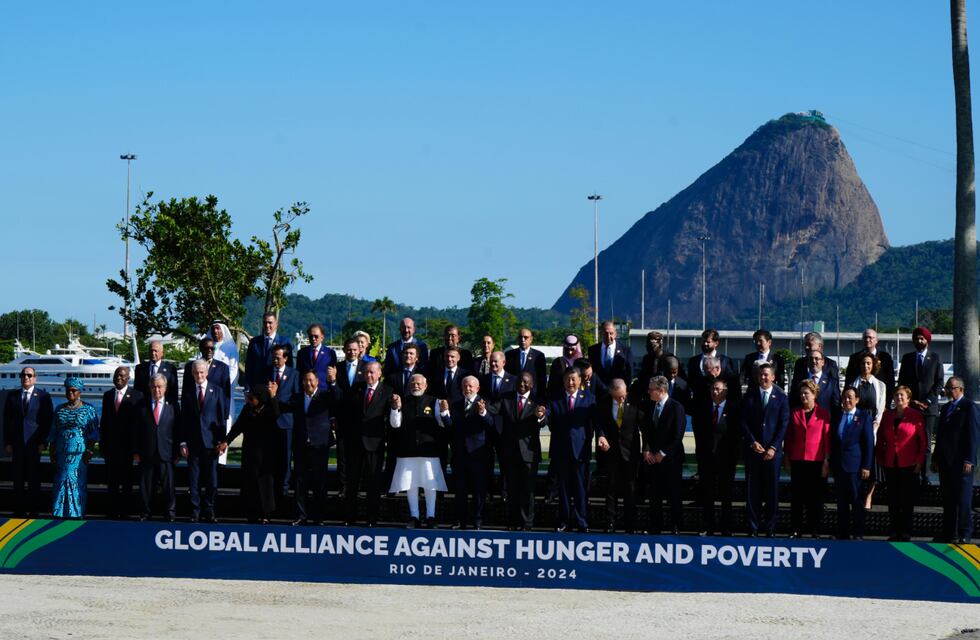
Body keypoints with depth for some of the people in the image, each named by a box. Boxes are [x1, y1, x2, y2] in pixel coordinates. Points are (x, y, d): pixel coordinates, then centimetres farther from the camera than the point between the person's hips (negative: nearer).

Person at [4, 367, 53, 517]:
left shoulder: (43, 396, 2)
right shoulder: (12, 396, 9)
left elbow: (48, 421, 0)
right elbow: (7, 421, 8)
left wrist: (43, 442, -7)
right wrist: (7, 443, 1)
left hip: (34, 443, -2)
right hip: (17, 443, 2)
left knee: (34, 479, 1)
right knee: (18, 478, 3)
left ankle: (34, 510, 6)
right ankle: (19, 510, 7)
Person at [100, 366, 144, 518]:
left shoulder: (136, 396, -1)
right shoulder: (107, 395, 12)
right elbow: (104, 421, 14)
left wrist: (136, 446, -10)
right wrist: (102, 443, 7)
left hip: (127, 444, -4)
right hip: (111, 445, 4)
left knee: (127, 482, 1)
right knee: (111, 481, 6)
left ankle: (124, 512, 7)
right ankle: (112, 511, 11)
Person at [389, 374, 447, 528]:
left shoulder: (433, 402, 3)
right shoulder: (403, 402, 7)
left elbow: (442, 424, 3)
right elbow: (395, 424, -1)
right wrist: (396, 408, -14)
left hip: (428, 450, -2)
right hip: (408, 451, 2)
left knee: (430, 485, 1)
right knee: (410, 484, 5)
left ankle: (430, 516, 9)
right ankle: (413, 516, 13)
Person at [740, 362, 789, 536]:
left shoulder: (781, 398, 5)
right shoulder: (749, 397, 9)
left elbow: (784, 425, 0)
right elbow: (743, 422, 6)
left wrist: (773, 448, -8)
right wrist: (752, 442, -8)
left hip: (772, 451, -1)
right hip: (753, 449, 1)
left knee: (772, 489, 0)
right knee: (752, 489, 0)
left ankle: (770, 527, 7)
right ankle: (753, 527, 5)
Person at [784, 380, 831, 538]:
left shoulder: (823, 414, 2)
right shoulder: (795, 413, 9)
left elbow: (827, 438, 1)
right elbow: (789, 437, 11)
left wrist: (826, 461, -5)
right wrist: (787, 459, 5)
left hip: (817, 461, -2)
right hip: (797, 461, 2)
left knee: (815, 497, 2)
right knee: (796, 497, 3)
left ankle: (815, 530, 8)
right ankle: (795, 530, 7)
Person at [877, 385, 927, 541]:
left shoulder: (916, 416, -2)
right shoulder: (887, 415, 10)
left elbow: (923, 441, -3)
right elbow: (881, 439, 16)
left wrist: (919, 461, -8)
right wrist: (880, 458, 9)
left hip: (909, 464, -4)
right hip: (890, 464, 4)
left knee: (908, 499, 1)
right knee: (893, 499, 6)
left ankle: (906, 532, 7)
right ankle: (894, 532, 11)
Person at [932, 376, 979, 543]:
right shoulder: (946, 408, 17)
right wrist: (936, 458, 15)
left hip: (961, 461, -7)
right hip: (945, 461, 7)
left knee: (963, 499, -4)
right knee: (948, 499, 9)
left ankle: (964, 534, -1)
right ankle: (948, 533, 13)